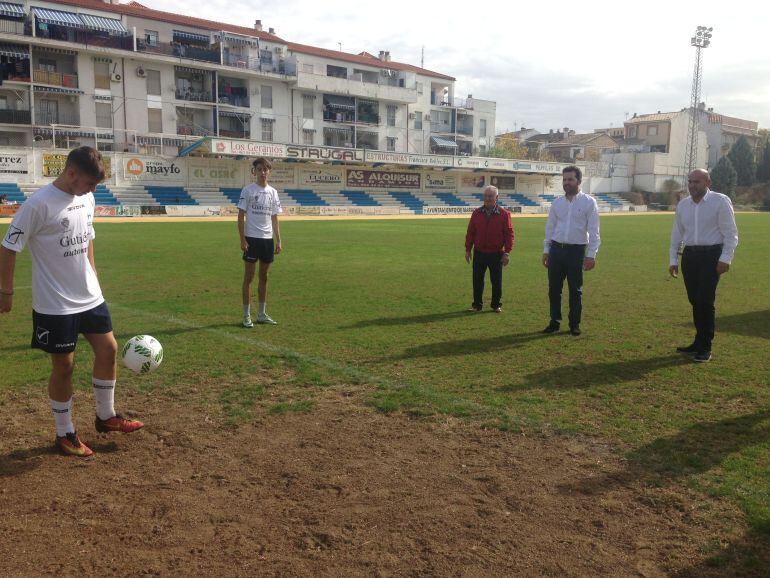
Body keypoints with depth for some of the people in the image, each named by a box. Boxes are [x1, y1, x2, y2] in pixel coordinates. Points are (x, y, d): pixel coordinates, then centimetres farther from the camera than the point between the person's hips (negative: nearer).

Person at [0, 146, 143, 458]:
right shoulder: (39, 205, -20)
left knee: (108, 350, 9)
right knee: (64, 366, 3)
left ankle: (106, 417, 28)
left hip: (91, 297, 7)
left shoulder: (86, 198, 3)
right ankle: (65, 434, 21)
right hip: (55, 305, -7)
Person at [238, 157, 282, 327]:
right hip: (251, 238, -5)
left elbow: (274, 219, 13)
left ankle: (262, 314, 20)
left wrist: (278, 241, 6)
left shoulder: (273, 192, 10)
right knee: (249, 277, -1)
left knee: (264, 277, 11)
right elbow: (241, 216, -6)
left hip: (267, 239, 5)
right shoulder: (248, 190, -4)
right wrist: (242, 239, -13)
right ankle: (246, 315, 5)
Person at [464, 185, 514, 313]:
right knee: (477, 280, 7)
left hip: (496, 254, -2)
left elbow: (509, 234, -5)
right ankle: (477, 304, 18)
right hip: (479, 253, 2)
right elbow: (470, 233, 7)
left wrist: (507, 252, -9)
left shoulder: (504, 214, -4)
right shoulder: (477, 213, 4)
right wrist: (468, 250, 5)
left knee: (496, 281, 6)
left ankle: (496, 305, 19)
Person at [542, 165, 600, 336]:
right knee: (554, 288, 7)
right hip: (556, 249, 4)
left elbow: (593, 231, -6)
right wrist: (546, 251, 9)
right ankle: (555, 322, 18)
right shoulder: (557, 203, 9)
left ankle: (575, 324, 15)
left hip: (577, 251, -4)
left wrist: (591, 255, -11)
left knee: (575, 289, 4)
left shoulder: (589, 202, -3)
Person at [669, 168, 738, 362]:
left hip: (711, 255, -5)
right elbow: (677, 234, 17)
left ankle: (705, 347, 3)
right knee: (694, 300, 9)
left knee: (705, 301, -7)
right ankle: (699, 341, 21)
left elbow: (731, 234, -5)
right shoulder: (683, 204, 11)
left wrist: (725, 259, -12)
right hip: (689, 255, 5)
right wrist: (673, 259, 14)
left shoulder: (720, 201, -5)